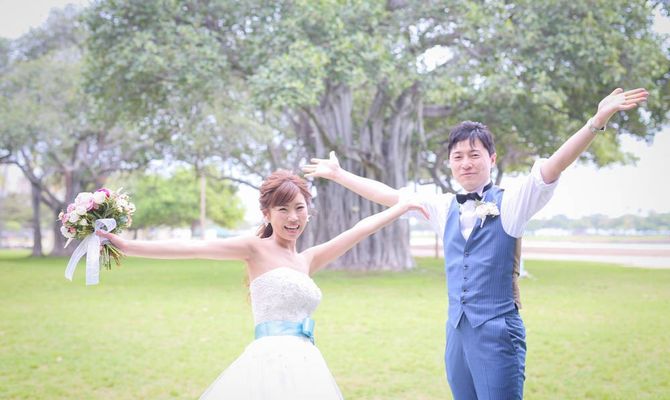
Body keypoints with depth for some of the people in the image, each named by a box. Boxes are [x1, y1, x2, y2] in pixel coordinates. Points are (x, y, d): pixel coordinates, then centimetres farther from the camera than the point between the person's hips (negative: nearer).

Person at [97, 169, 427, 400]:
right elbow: (193, 248, -9)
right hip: (272, 361, -6)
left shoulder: (308, 259, 18)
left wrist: (402, 206, 35)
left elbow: (360, 229, 26)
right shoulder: (256, 249, 1)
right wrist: (126, 246, -17)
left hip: (305, 365, 6)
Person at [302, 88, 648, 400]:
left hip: (498, 332, -5)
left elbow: (554, 166, -16)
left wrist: (598, 120, -28)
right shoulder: (443, 208, 11)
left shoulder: (510, 203, -4)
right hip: (457, 333, 5)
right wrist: (337, 174, 22)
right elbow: (388, 195, 18)